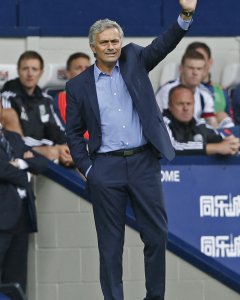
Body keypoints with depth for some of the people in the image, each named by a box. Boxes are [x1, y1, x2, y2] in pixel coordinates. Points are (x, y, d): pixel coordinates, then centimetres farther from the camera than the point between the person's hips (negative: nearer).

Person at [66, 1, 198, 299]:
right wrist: (86, 169, -2)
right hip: (106, 168, -1)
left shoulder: (133, 60, 6)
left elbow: (164, 44, -9)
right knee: (110, 242, 4)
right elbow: (73, 132, 7)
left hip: (144, 162, 1)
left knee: (156, 234, 3)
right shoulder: (78, 86, 3)